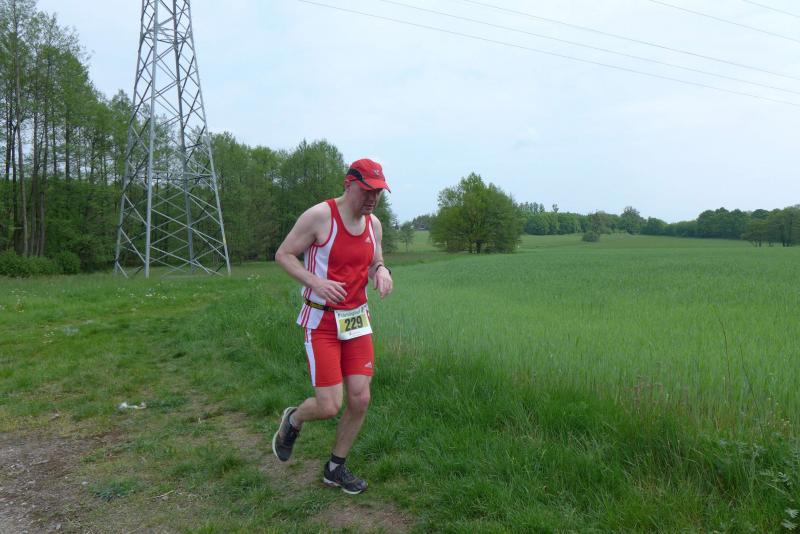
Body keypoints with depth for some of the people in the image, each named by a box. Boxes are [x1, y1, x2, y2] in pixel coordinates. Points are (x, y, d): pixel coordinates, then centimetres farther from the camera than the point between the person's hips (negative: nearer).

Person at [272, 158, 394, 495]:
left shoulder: (374, 224, 4)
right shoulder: (319, 215, -15)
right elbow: (283, 255, -10)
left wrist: (382, 271, -10)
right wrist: (315, 282, -26)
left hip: (357, 319, 6)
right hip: (321, 322, -6)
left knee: (360, 400, 1)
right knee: (329, 407, -7)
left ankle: (335, 468, 24)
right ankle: (293, 421, 30)